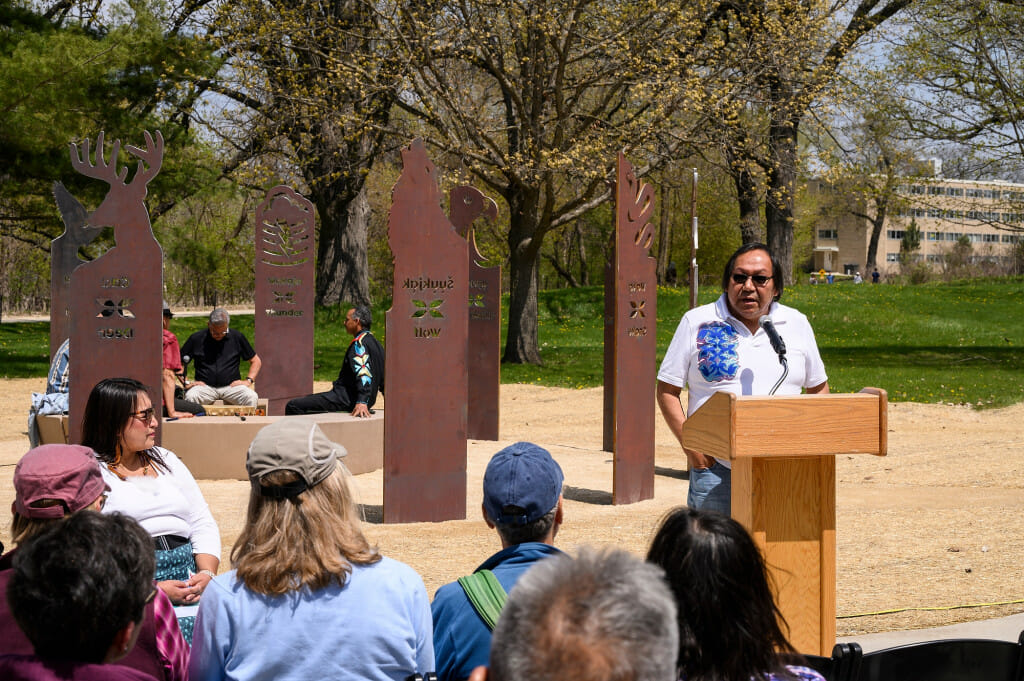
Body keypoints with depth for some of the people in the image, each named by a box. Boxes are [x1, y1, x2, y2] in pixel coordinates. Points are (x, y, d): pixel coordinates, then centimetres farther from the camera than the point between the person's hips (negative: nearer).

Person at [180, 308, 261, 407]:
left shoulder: (237, 337, 9)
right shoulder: (196, 339, 6)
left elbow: (256, 361, 17)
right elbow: (179, 363, 12)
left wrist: (248, 381, 2)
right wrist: (186, 383, -2)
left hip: (231, 386, 0)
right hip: (206, 386, 0)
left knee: (252, 397, -29)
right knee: (190, 396, -33)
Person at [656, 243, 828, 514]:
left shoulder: (796, 324, 11)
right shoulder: (697, 323, 4)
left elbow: (819, 388, 19)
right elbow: (667, 390, 5)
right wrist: (691, 447, -7)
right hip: (715, 468, -2)